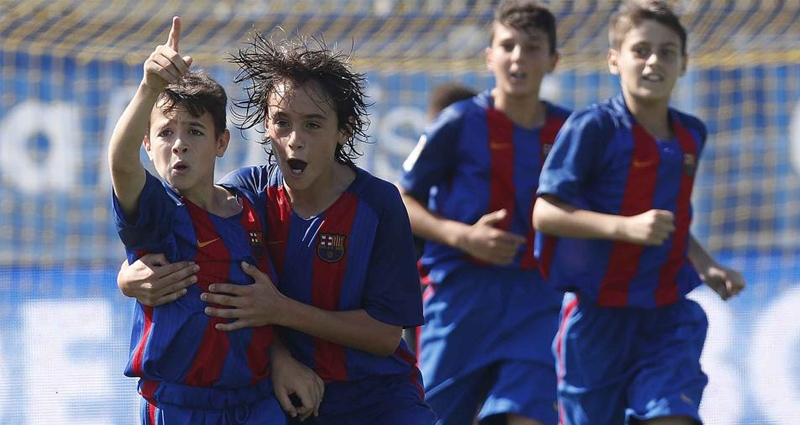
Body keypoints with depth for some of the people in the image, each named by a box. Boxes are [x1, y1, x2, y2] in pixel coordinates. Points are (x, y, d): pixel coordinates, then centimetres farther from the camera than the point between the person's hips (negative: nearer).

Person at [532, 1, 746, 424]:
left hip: (667, 318, 4)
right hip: (597, 317, -4)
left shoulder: (690, 136, 9)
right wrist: (626, 227, -29)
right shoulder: (592, 128, -11)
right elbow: (545, 213, -18)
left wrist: (706, 268, 9)